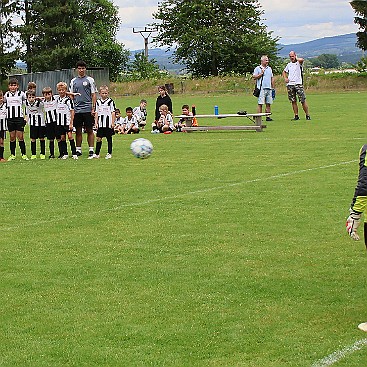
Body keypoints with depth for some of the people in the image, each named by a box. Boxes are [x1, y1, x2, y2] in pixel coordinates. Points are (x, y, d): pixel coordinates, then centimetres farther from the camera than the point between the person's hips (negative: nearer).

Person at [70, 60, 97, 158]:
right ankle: (78, 150, 14)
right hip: (77, 109, 3)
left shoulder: (90, 80, 2)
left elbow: (94, 95, 1)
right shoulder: (73, 81, 11)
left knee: (89, 130, -1)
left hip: (87, 109, -3)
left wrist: (93, 108, -7)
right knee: (78, 131, 7)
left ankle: (91, 150, 1)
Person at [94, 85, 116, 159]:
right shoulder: (98, 102, 8)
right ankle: (97, 154, 7)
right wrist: (96, 122, 5)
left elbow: (113, 113, -2)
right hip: (100, 124, 3)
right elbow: (96, 113, 12)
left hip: (108, 124, -3)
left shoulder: (110, 101, -3)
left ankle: (109, 153, 12)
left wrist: (113, 123, -6)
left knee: (109, 138, 4)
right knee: (99, 138, 2)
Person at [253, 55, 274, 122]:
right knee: (260, 103, -7)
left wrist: (273, 88, 17)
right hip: (261, 88, -5)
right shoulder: (257, 68, 2)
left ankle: (268, 116, 7)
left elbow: (272, 78, 22)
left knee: (268, 103, 3)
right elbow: (254, 77, -5)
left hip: (269, 88, 5)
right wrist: (261, 73, -10)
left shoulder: (269, 68, 19)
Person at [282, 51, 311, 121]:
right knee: (293, 101, 4)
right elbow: (284, 72, 32)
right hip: (290, 85, 5)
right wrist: (285, 78, 13)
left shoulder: (299, 63, 2)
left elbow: (301, 60, -24)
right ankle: (296, 116, 9)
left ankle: (307, 115, -1)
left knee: (303, 100, -7)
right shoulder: (289, 64, 17)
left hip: (298, 84, -5)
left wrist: (296, 58, -3)